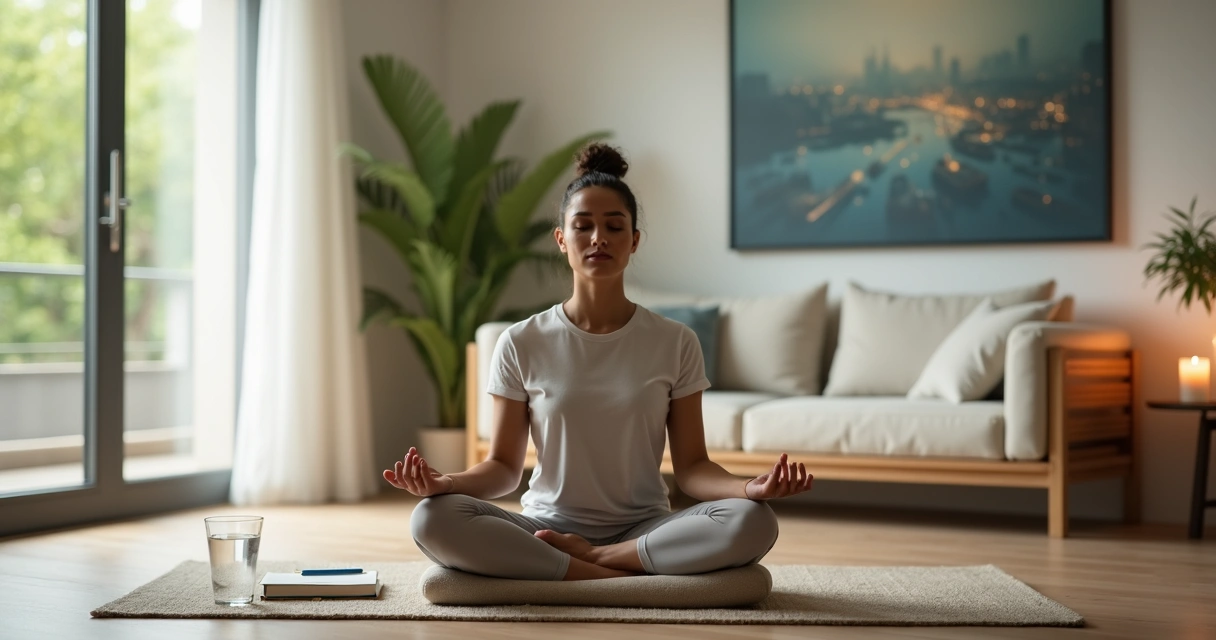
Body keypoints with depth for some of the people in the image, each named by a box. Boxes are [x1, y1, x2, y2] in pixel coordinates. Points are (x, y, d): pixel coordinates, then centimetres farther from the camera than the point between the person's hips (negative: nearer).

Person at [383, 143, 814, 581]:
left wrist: (748, 488, -22)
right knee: (432, 519, -29)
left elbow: (691, 466, 0)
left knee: (753, 523, -30)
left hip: (645, 530, 0)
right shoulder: (520, 344, 2)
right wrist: (446, 482, -19)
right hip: (547, 528, 0)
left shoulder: (676, 343, 2)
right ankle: (619, 579, -25)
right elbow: (504, 467, 3)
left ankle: (586, 559, -17)